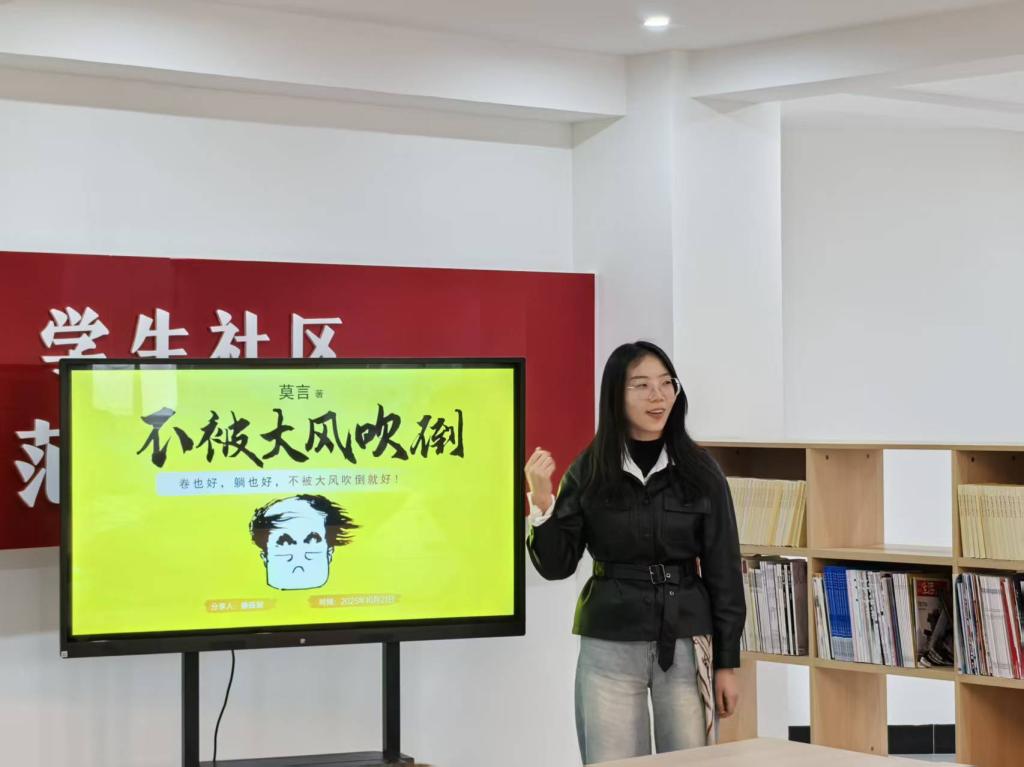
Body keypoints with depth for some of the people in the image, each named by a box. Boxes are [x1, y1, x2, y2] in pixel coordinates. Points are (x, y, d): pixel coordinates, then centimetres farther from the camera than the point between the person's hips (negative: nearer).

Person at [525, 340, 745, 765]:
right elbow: (556, 566, 0)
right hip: (610, 646, 0)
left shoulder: (700, 470, -1)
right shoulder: (588, 471, 0)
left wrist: (727, 663, -1)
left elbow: (723, 571, 1)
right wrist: (541, 501, -15)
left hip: (685, 644, 0)